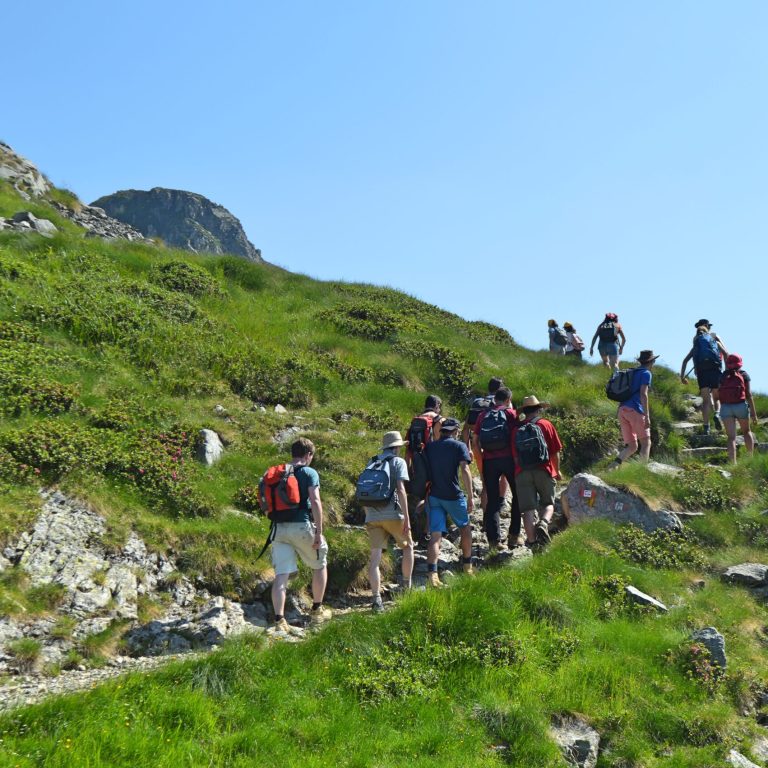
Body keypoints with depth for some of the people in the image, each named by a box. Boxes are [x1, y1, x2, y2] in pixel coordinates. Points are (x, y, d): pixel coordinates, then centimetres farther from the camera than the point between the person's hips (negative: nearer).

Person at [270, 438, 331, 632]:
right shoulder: (309, 473, -2)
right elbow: (315, 502, -12)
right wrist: (319, 532, -11)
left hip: (279, 528, 4)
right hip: (302, 526, -4)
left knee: (281, 575, 0)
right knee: (320, 566, 18)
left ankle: (279, 620, -9)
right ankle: (317, 611, 25)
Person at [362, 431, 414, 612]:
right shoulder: (398, 462, 2)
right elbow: (400, 490, -10)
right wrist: (406, 518, -11)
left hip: (372, 517, 4)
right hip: (392, 514, -4)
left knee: (375, 558, 1)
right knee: (408, 546, 20)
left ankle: (376, 599, -8)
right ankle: (406, 587, 22)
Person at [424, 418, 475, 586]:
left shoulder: (429, 447, 12)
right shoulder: (459, 446, -1)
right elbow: (465, 471, -13)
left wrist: (424, 496, 21)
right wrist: (470, 497, -13)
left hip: (433, 496, 3)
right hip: (453, 496, -3)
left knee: (435, 536, -2)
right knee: (465, 528, 20)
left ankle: (431, 574, -18)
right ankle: (467, 567, 30)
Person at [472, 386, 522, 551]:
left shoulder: (483, 415, 11)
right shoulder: (510, 413, 2)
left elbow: (474, 440, 7)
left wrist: (481, 457, 13)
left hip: (489, 461, 3)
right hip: (508, 459, -2)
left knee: (492, 500, 6)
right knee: (518, 495, 15)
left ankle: (494, 539, 0)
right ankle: (514, 534, 15)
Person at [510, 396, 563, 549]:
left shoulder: (517, 429, 10)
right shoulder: (546, 424, 4)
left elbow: (515, 456, 10)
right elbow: (555, 452, 3)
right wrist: (557, 471, 16)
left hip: (522, 473, 1)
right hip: (544, 471, -1)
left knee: (528, 508, 3)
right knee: (548, 504, 13)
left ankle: (531, 540, -1)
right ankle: (543, 523, -15)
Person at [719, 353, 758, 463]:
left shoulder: (722, 376, 12)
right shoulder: (744, 375, 6)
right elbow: (749, 395, -1)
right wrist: (753, 413, -1)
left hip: (725, 408, 0)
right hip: (741, 406, 0)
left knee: (731, 437, -2)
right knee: (746, 431, 23)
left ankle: (733, 464, -14)